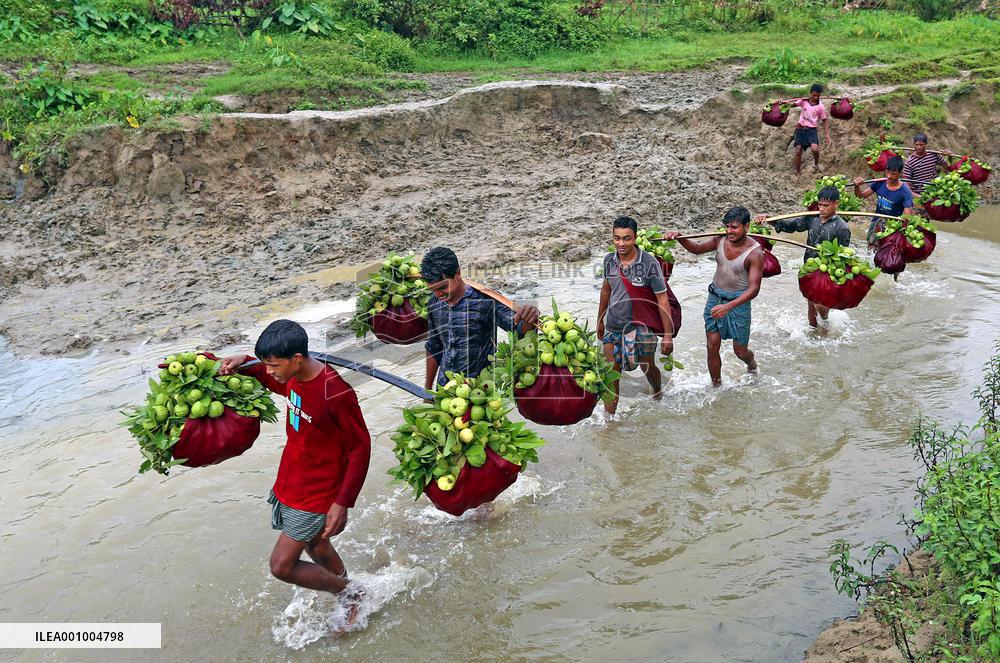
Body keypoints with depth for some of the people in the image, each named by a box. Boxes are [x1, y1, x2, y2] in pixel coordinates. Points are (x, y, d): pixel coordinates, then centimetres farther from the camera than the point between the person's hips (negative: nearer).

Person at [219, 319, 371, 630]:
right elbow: (275, 383, 21)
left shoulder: (336, 394, -31)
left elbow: (360, 448, -22)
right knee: (316, 549, 23)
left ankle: (349, 592, 17)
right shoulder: (294, 378, -5)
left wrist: (343, 503, -21)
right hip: (290, 482, 8)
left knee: (282, 566, -3)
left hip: (316, 494, -8)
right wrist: (245, 363, 2)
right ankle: (347, 603, 44)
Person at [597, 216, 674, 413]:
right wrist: (600, 321, 20)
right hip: (613, 326, 3)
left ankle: (658, 395, 50)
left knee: (647, 367, 19)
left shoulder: (649, 263, -18)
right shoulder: (609, 260, -4)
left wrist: (668, 335, -16)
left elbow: (662, 300, -14)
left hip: (641, 327, -3)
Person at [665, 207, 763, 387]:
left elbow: (754, 289, -23)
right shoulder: (721, 240, -6)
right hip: (715, 298, 4)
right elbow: (697, 248, 8)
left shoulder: (755, 252, -20)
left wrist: (728, 306, -34)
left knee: (740, 351, 10)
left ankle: (751, 363, 47)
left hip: (738, 302, -4)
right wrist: (679, 237, -13)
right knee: (713, 347, 5)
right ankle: (716, 386, 23)